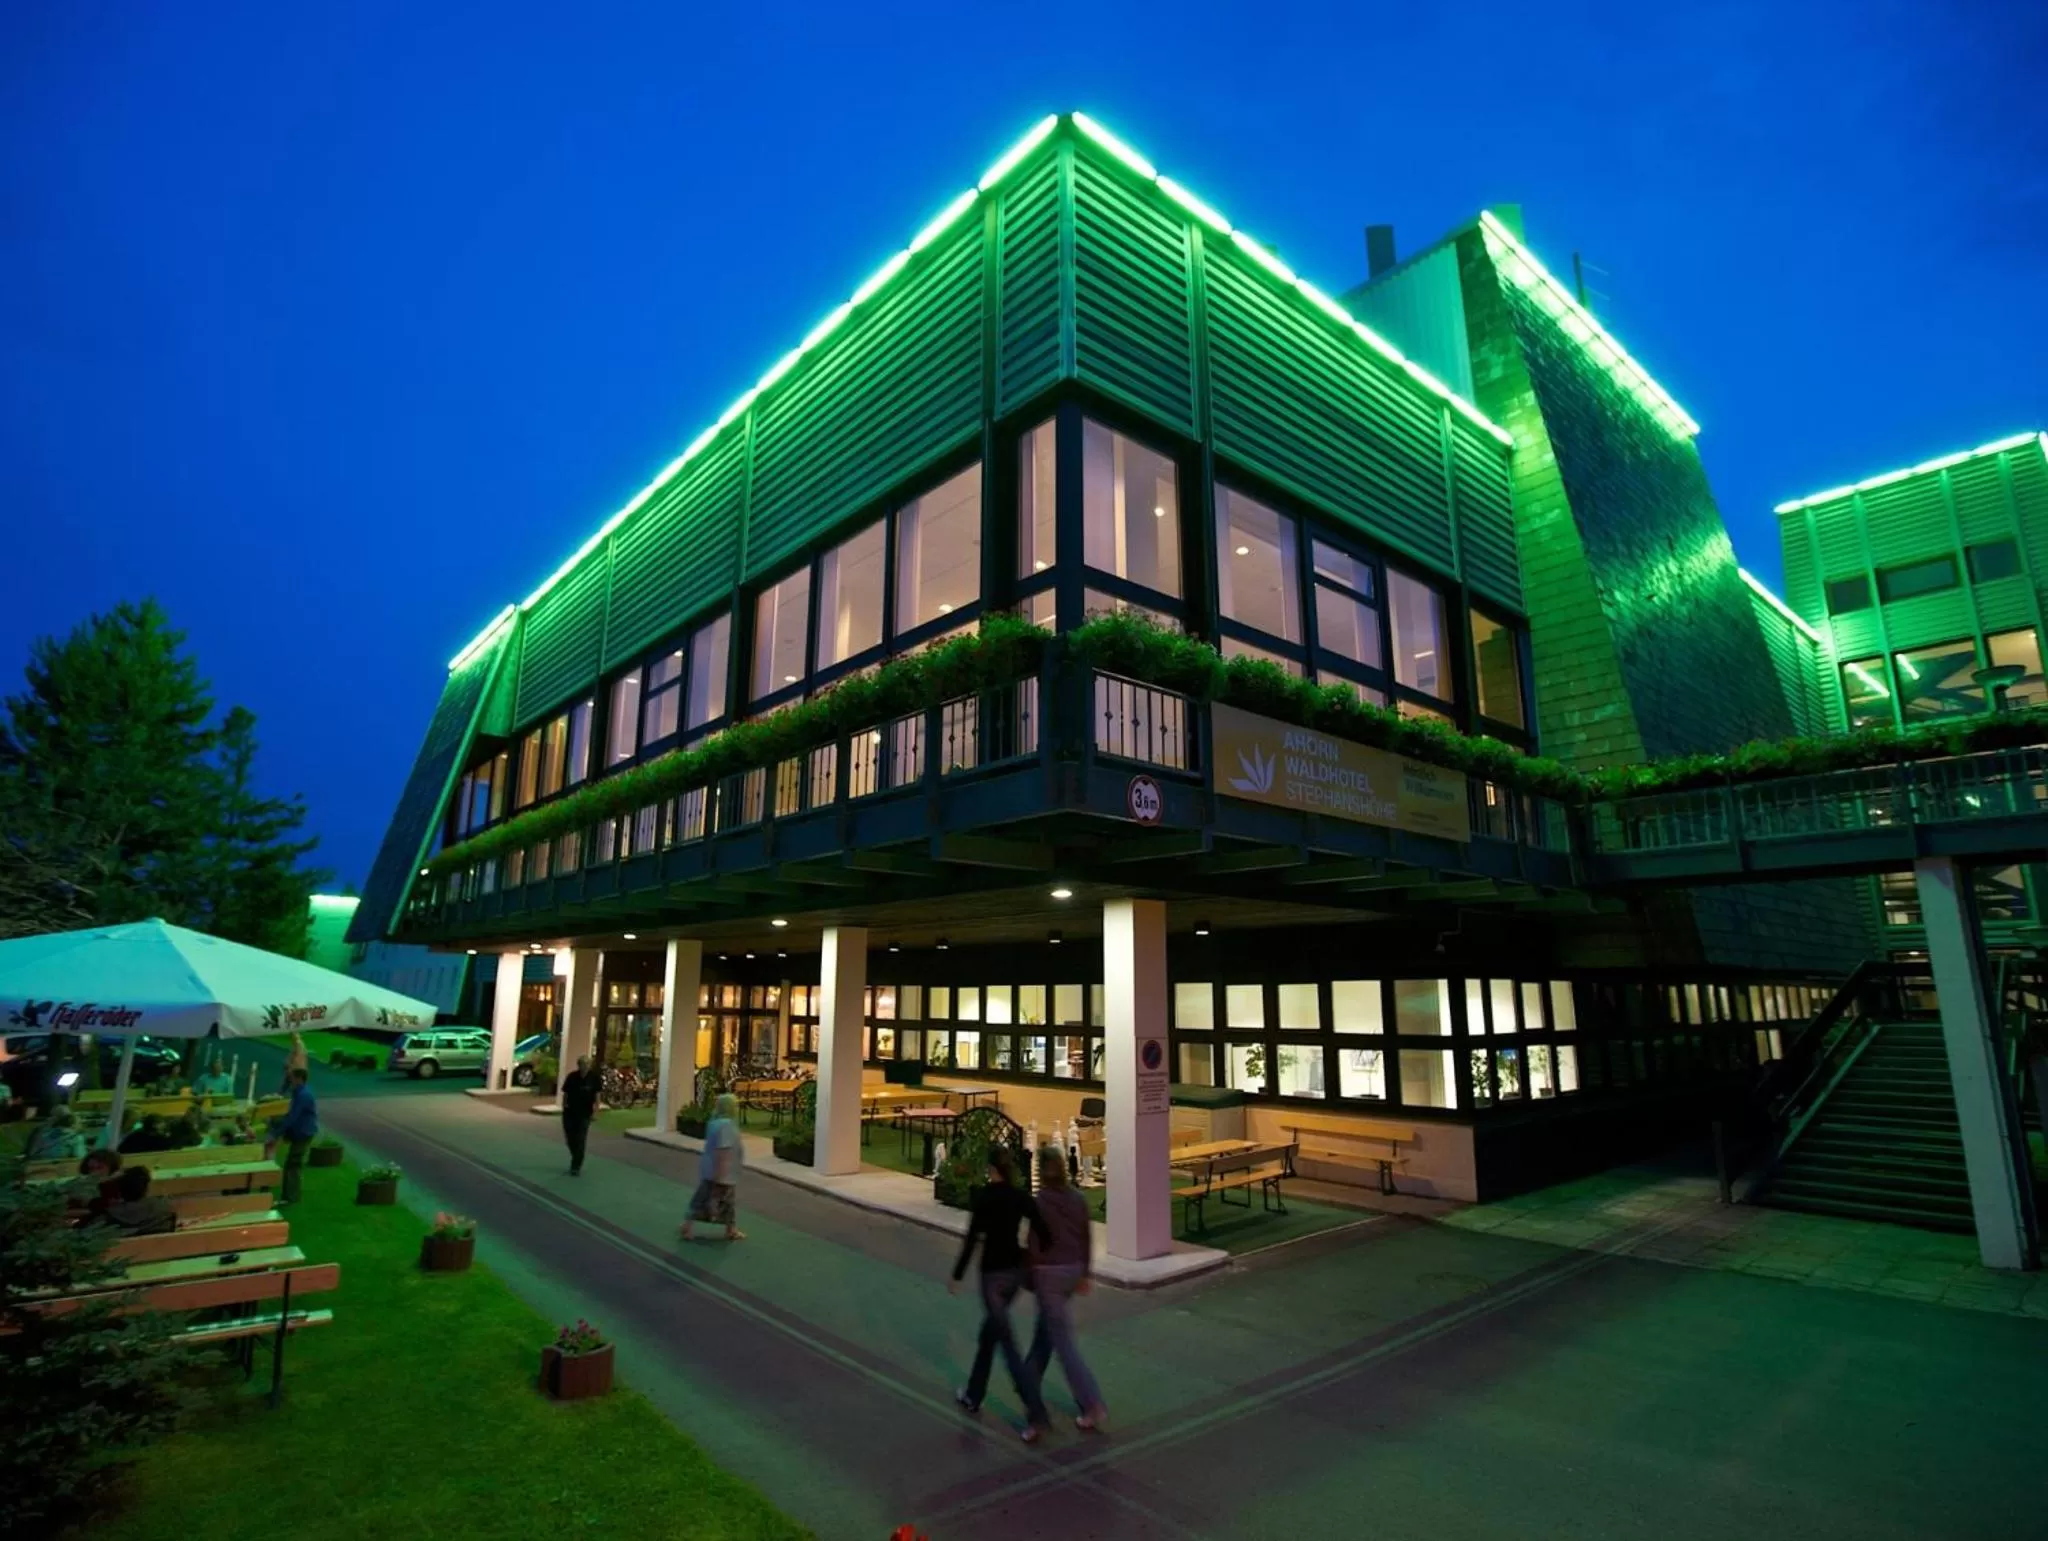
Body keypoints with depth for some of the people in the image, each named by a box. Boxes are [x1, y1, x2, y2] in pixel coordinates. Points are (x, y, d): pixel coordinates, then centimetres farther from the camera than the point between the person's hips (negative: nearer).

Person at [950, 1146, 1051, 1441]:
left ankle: (1036, 1414, -5)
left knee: (1007, 1342, -2)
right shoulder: (1022, 1197, 0)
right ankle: (973, 1395, 37)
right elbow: (1043, 1234, -1)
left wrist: (957, 1275, -6)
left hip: (993, 1272, -7)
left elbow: (972, 1239, -15)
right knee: (991, 1328, 23)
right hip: (1016, 1270, 7)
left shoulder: (983, 1197, -15)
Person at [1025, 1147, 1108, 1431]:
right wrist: (1084, 1274, 15)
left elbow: (1034, 1243, -15)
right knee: (1045, 1329, 25)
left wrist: (1029, 1276, -2)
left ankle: (1093, 1405, -3)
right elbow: (1087, 1238, 6)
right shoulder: (1078, 1199, 0)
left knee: (1064, 1340, -1)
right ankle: (1031, 1381, 41)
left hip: (1049, 1272, -7)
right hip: (1072, 1270, 7)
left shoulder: (1040, 1202, -18)